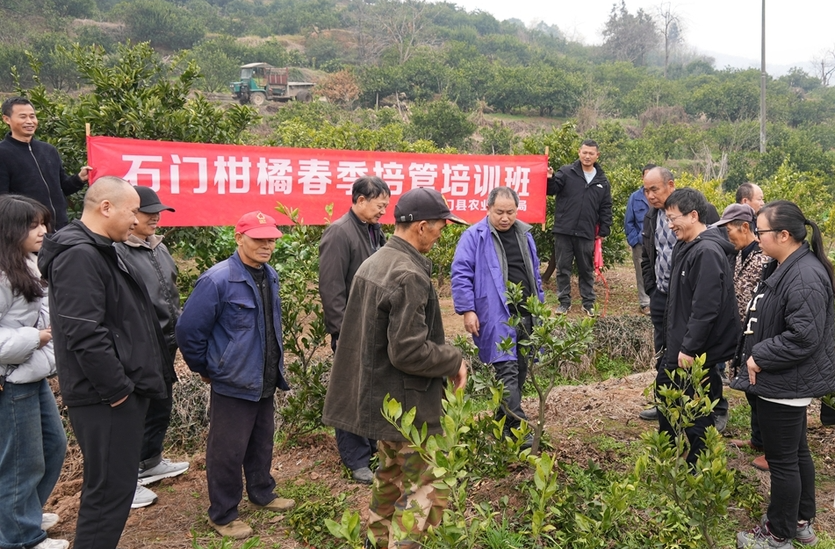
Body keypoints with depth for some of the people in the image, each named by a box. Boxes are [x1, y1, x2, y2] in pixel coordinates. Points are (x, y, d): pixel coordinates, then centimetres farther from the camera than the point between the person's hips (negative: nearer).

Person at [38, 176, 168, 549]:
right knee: (111, 489, -1)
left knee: (111, 485, 20)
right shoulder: (79, 256, -19)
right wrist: (117, 389, -18)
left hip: (118, 390, 10)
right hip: (105, 399, -10)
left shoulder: (99, 250, 15)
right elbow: (85, 335, -26)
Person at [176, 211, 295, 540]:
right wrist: (206, 369, -7)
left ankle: (262, 494, 42)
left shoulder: (270, 276, 3)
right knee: (228, 451, 6)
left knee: (262, 443, 22)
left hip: (266, 382, 7)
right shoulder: (217, 280, -21)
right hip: (233, 384, -7)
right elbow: (188, 330, -18)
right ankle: (222, 515, 23)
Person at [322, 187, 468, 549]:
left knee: (392, 475, 25)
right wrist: (454, 360, -11)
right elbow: (408, 351, -26)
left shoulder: (373, 263, 6)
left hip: (376, 395, 10)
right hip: (407, 404, -10)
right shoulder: (409, 276, -23)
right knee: (429, 489, 2)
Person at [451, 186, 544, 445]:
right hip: (496, 315, -7)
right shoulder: (474, 236, -6)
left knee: (520, 369, 12)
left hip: (525, 315, 7)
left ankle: (503, 422, 25)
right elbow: (460, 275, -9)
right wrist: (467, 311, -15)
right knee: (507, 370, -11)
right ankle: (520, 427, -8)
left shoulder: (524, 234, 14)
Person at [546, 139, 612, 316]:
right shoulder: (566, 172, 0)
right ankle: (564, 302, 17)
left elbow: (606, 208, 11)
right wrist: (550, 179, -31)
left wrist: (603, 231, 6)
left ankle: (588, 302, 22)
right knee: (563, 268, 6)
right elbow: (552, 189, -10)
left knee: (586, 269, 11)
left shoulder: (602, 181, 9)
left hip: (587, 234, 2)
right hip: (563, 231, -2)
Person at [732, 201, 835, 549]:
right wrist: (753, 355, 11)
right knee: (796, 452, 21)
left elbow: (803, 337, -28)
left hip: (785, 385, -10)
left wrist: (759, 357, -19)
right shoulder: (783, 268, 8)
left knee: (782, 459, 4)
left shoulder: (804, 278, -24)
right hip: (782, 381, 10)